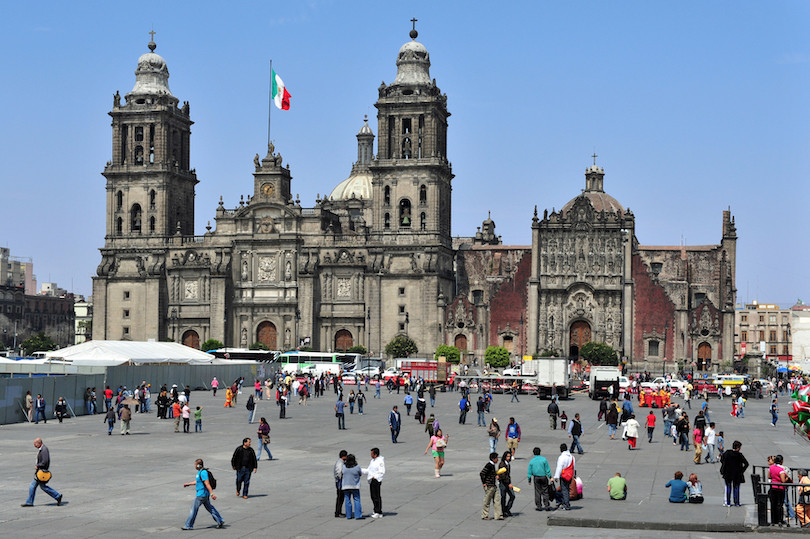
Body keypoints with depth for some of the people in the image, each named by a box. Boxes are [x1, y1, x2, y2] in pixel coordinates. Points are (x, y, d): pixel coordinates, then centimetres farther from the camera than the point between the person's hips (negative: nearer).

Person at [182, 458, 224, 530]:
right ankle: (220, 521, 19)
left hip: (201, 495, -10)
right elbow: (197, 481, 25)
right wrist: (188, 484, 29)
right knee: (209, 507, 16)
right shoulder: (200, 471, 10)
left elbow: (207, 484, -26)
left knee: (194, 509, -1)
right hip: (205, 494, 10)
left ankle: (188, 526, 8)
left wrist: (212, 494, -29)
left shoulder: (203, 473, -22)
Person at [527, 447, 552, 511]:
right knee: (545, 492, 5)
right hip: (544, 477, -1)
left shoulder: (531, 461, -1)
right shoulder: (544, 459, -6)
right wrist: (550, 477, 1)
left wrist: (529, 479, 11)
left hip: (536, 478, 1)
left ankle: (538, 506, 9)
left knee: (537, 492, 8)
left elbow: (529, 472, 3)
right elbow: (547, 469, -5)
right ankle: (546, 506, 3)